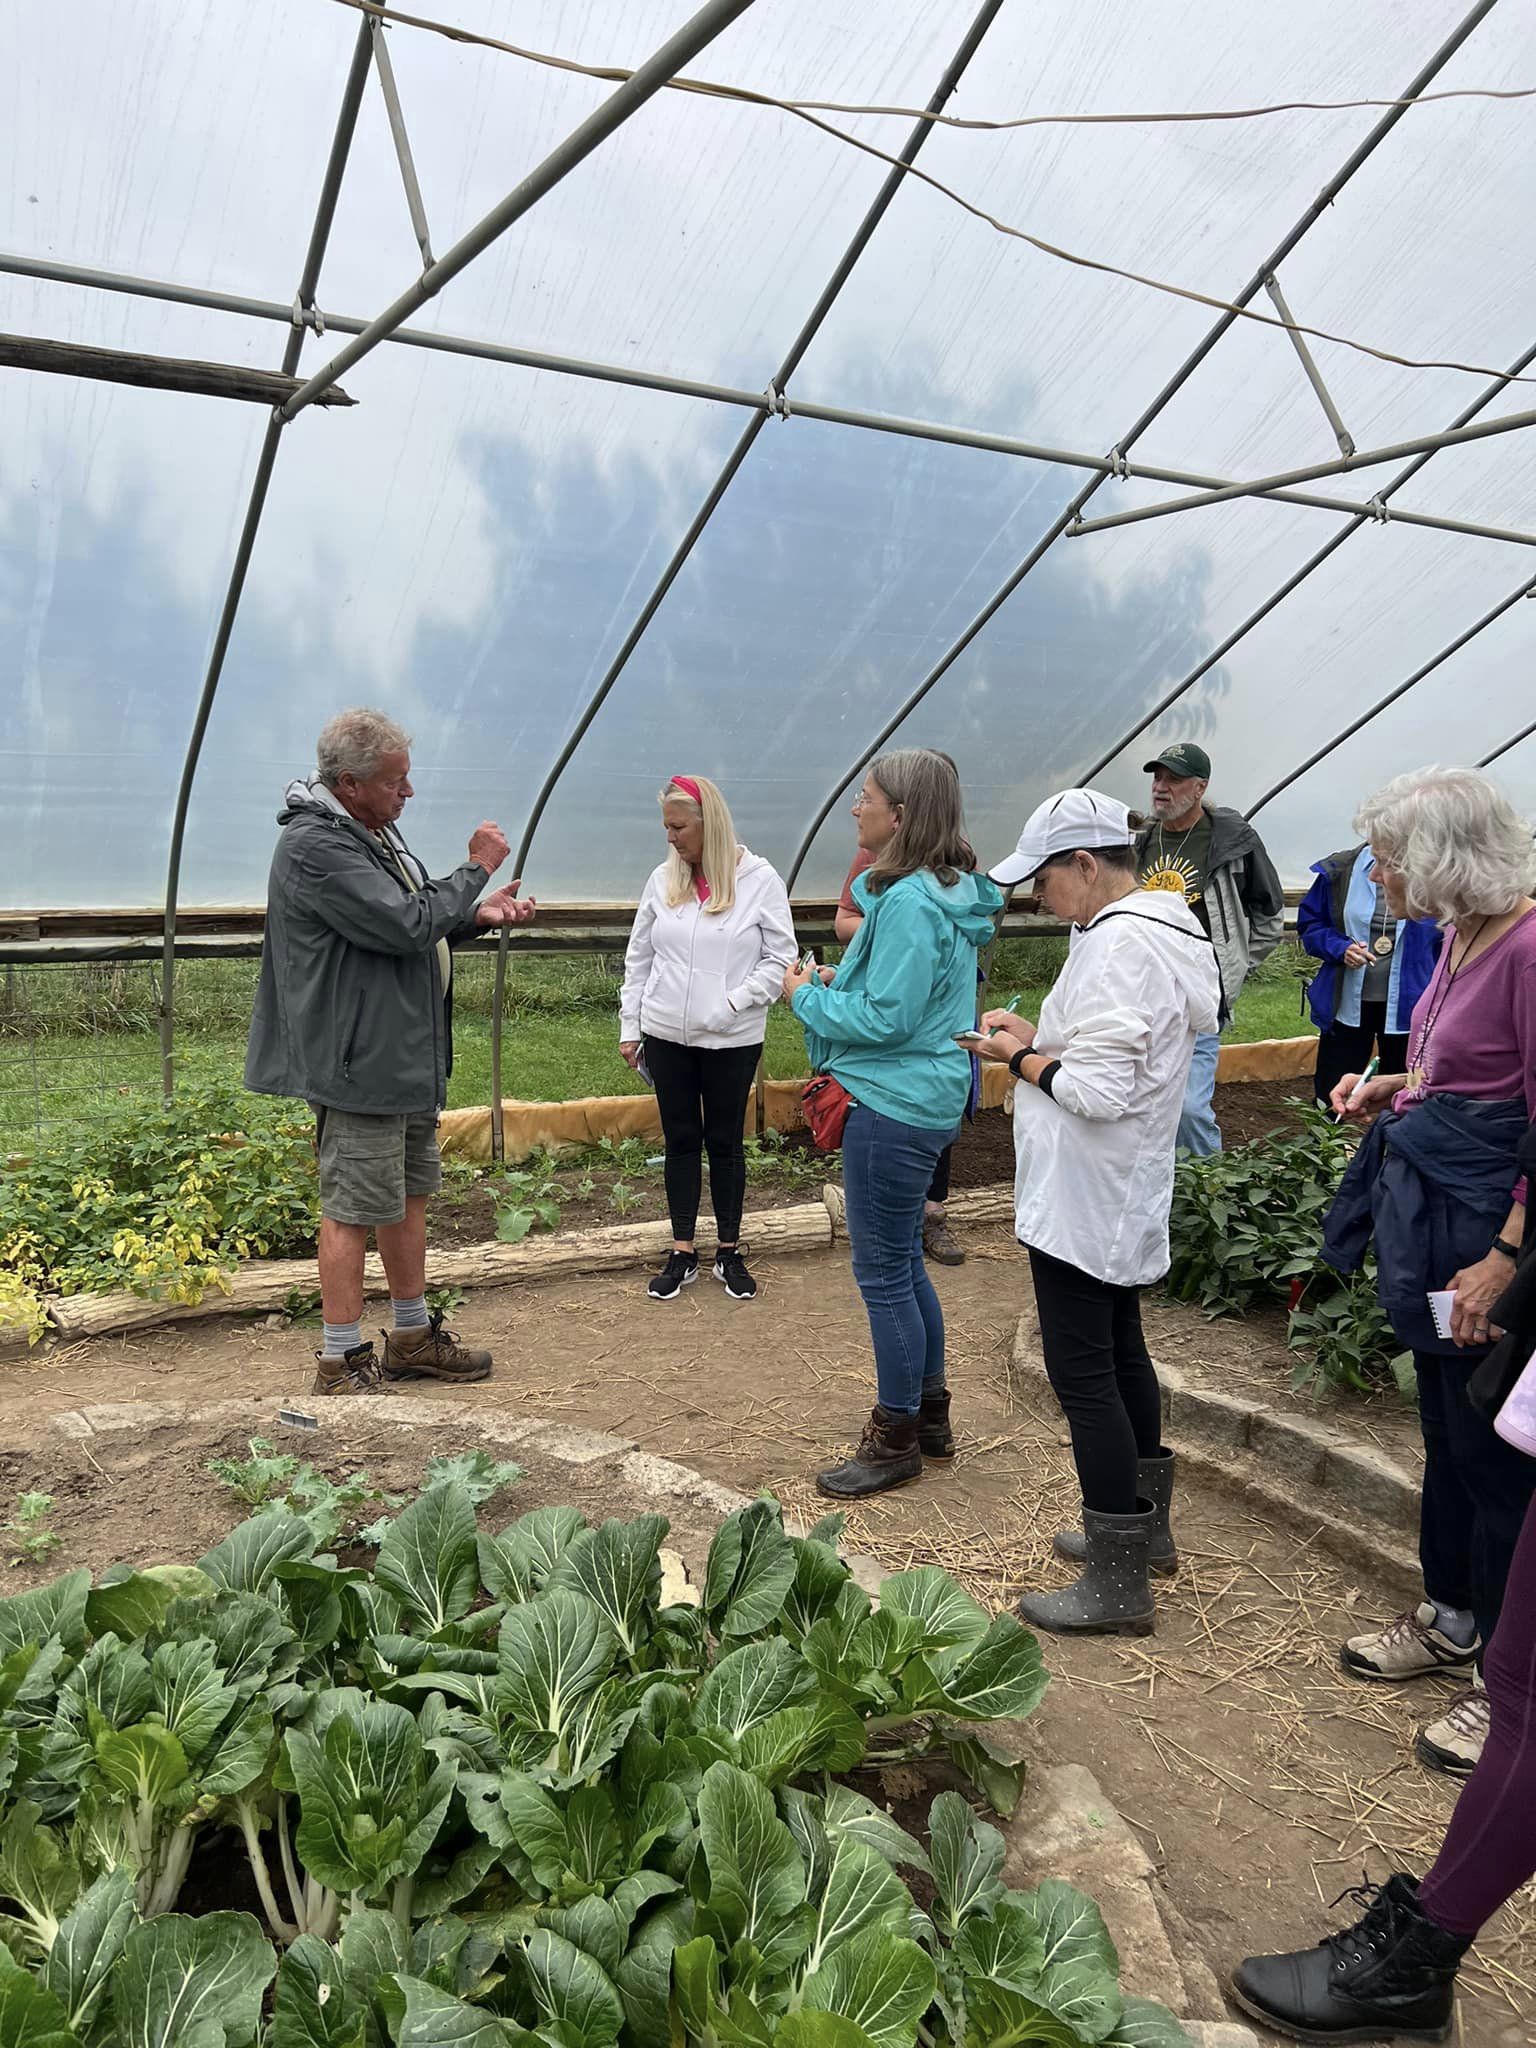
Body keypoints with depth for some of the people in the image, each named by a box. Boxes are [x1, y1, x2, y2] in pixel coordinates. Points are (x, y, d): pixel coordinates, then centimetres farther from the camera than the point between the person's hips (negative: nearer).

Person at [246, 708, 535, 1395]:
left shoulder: (375, 831, 14)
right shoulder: (314, 846, -19)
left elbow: (416, 926, 21)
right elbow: (406, 925, -25)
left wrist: (478, 914, 4)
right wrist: (476, 868, -13)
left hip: (410, 1056, 11)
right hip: (358, 1064, -10)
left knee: (409, 1195, 18)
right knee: (353, 1209, -2)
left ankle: (413, 1337, 31)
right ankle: (341, 1363, 10)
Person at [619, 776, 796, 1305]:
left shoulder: (759, 880, -8)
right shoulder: (663, 879, 2)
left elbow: (780, 959, -6)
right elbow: (638, 959, 9)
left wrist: (732, 1004, -16)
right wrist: (630, 1028, 8)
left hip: (732, 1041, -3)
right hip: (667, 1038, 3)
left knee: (725, 1143, 9)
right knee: (681, 1141, 11)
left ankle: (729, 1252, 24)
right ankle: (683, 1254, 22)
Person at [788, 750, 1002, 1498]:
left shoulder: (910, 903, -21)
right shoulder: (946, 891, 10)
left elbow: (887, 1018, -22)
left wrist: (809, 997, -9)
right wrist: (842, 983, 8)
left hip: (893, 1109, -10)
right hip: (923, 1100, 10)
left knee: (884, 1273, 2)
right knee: (905, 1263, 20)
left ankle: (896, 1438, 16)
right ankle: (929, 1415, 33)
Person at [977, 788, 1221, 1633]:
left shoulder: (1119, 945, -22)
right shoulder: (1159, 930, 10)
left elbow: (1098, 1090, -25)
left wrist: (1019, 1058, -10)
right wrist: (1038, 1036, 6)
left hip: (1084, 1203, -11)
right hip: (1125, 1197, 11)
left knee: (1082, 1372, -2)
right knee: (1121, 1355, 21)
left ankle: (1117, 1587, 9)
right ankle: (1144, 1528, 37)